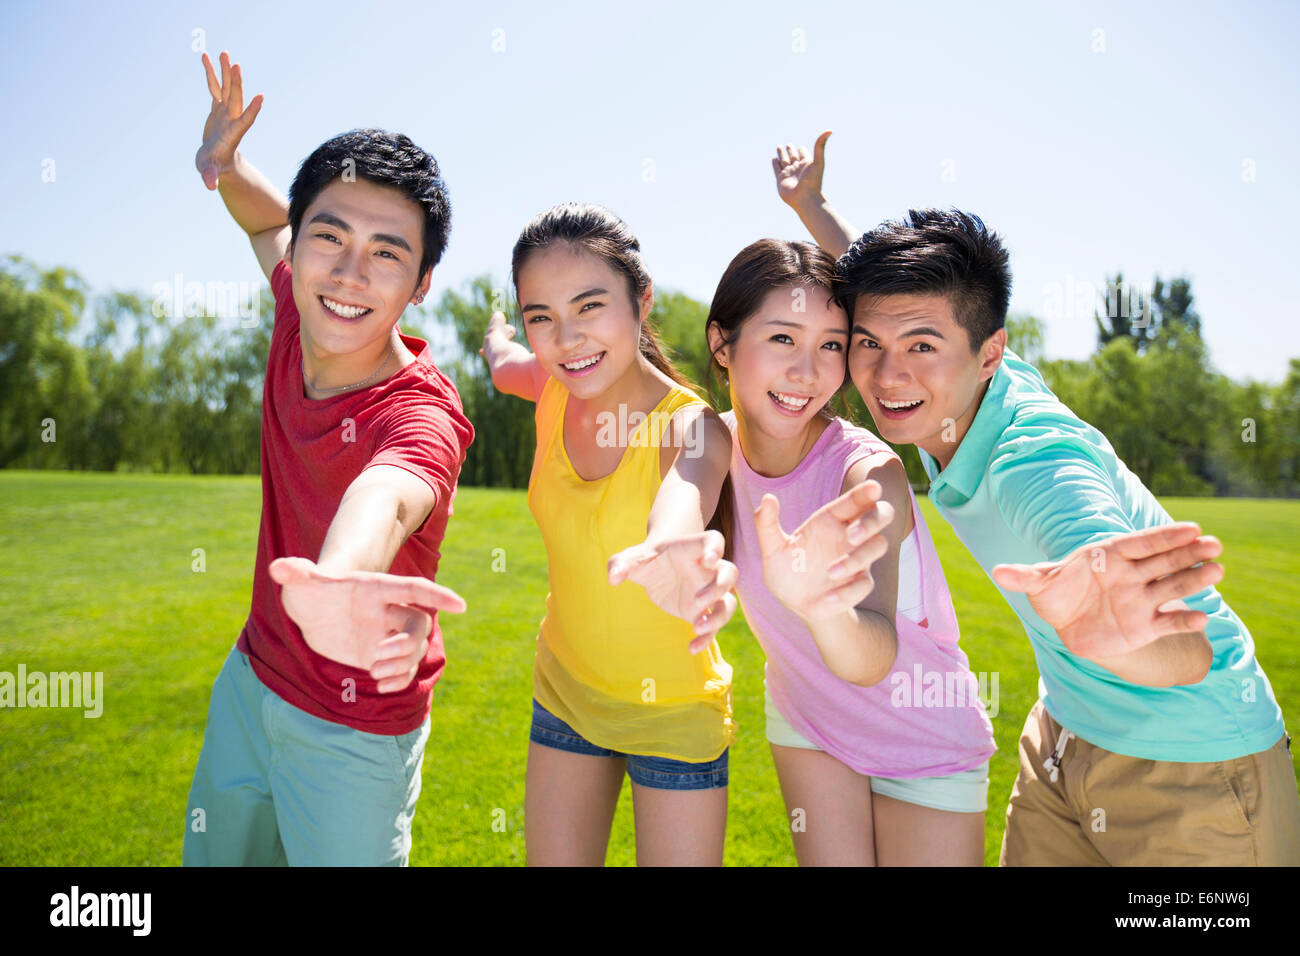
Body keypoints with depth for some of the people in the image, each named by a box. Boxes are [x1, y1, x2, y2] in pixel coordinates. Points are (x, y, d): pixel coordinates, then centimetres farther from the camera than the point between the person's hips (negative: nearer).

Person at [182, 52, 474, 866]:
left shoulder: (421, 417, -32)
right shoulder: (300, 319, -11)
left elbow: (385, 498, -56)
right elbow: (269, 221, 11)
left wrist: (334, 585, -79)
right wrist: (226, 166, -10)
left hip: (353, 729, -7)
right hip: (251, 677, 7)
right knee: (213, 855, 24)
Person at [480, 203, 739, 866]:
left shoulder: (693, 425, -25)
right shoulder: (552, 390, -11)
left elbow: (678, 507, -49)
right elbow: (499, 361, 15)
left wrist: (673, 561, -70)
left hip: (675, 716, -4)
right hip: (565, 692, 4)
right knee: (553, 860, 12)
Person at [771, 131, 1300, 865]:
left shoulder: (1035, 460, -33)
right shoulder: (945, 397, -12)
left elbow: (1192, 651, -48)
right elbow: (887, 285, 10)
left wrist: (1110, 637, -69)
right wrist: (811, 206, 19)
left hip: (1193, 764, -7)